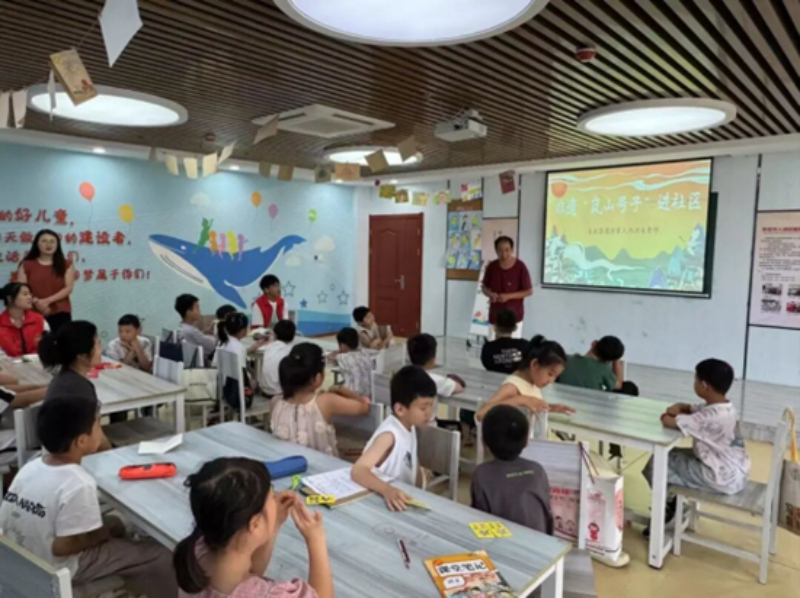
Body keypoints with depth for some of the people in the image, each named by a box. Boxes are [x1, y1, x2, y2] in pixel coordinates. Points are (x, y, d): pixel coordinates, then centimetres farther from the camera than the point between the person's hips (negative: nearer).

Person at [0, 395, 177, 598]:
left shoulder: (31, 467, -6)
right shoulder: (78, 484, -30)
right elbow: (63, 546, -28)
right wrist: (105, 533, -11)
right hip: (55, 571, -8)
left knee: (114, 523, 25)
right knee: (159, 557, -4)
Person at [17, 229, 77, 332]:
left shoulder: (66, 265, 7)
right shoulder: (26, 265, 8)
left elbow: (68, 288, -2)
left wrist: (47, 301, -13)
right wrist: (36, 301, -15)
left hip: (60, 313, 0)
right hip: (35, 314, 0)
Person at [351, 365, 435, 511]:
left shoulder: (410, 427, 1)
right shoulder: (389, 435, -21)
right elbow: (358, 470, -31)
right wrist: (387, 490, -45)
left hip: (405, 500, 7)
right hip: (384, 502, -6)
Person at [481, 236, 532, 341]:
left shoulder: (520, 267, -13)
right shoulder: (492, 266, -3)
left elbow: (529, 291, -8)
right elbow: (484, 286, 9)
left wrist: (508, 296, -20)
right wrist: (490, 294, -14)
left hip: (514, 316, -3)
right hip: (495, 315, 4)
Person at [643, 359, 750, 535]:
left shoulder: (711, 416, -28)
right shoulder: (724, 408, 4)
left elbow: (669, 422, -30)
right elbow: (695, 410, 19)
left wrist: (665, 415, -6)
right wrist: (682, 407, -4)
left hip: (722, 478, -10)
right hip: (734, 472, 10)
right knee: (673, 455, 19)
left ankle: (666, 509, 17)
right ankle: (673, 504, 26)